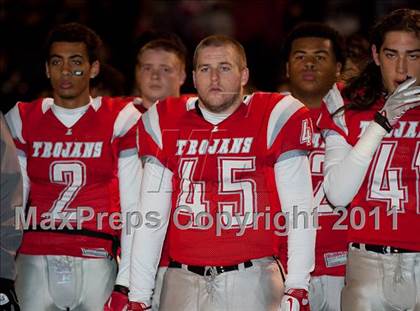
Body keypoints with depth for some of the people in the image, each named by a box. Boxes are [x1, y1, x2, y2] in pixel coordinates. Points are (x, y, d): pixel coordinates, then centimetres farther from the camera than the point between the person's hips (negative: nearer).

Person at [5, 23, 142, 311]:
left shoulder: (120, 119, 3)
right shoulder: (23, 120, 11)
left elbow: (133, 208, 0)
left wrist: (128, 281, -7)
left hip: (95, 263, -2)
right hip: (35, 263, 2)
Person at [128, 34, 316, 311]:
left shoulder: (275, 118, -1)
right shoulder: (164, 124, 8)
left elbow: (299, 212, -4)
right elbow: (151, 218, 9)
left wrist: (297, 288, -11)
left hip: (252, 279, -2)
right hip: (184, 282, 3)